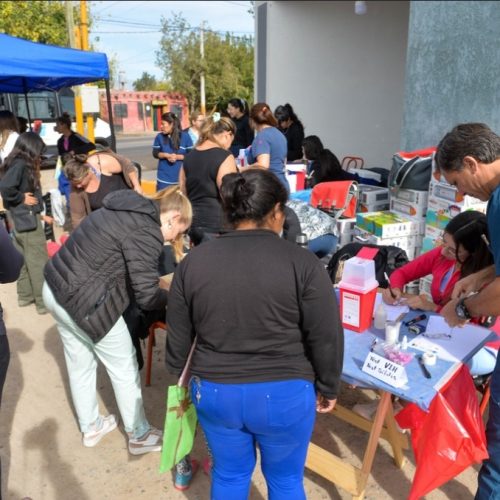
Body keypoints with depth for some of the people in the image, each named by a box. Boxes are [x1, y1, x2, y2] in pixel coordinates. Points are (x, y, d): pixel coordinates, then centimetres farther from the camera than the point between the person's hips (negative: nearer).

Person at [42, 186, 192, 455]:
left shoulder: (126, 209, 9)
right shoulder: (146, 232, -19)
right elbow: (146, 296, -18)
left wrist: (156, 281, 13)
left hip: (56, 288, 9)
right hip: (85, 303, -9)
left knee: (80, 364, 23)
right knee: (124, 368, 9)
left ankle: (90, 427, 43)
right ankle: (140, 436, 27)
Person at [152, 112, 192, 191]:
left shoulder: (185, 136, -4)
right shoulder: (159, 137, 1)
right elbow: (155, 153, 3)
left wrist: (177, 157, -16)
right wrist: (166, 155, -15)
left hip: (181, 178, -1)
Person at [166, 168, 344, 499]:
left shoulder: (193, 262, -4)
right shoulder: (303, 263, -14)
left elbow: (178, 337, 5)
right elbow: (327, 339, -10)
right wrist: (328, 389, 6)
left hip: (214, 392, 3)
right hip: (285, 395, -2)